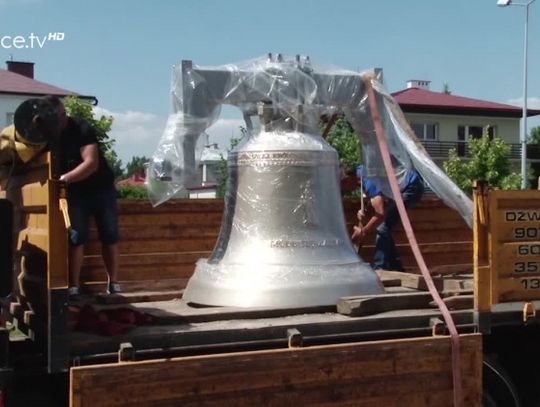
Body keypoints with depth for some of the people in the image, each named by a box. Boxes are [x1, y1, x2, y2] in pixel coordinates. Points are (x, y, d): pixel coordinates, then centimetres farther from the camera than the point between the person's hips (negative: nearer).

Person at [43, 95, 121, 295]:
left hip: (102, 188, -2)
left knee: (110, 236, -1)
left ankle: (114, 283, 6)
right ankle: (73, 286, -7)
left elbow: (91, 163, -28)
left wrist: (64, 179, -38)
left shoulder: (81, 129, -18)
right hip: (76, 193, 3)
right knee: (75, 237, -7)